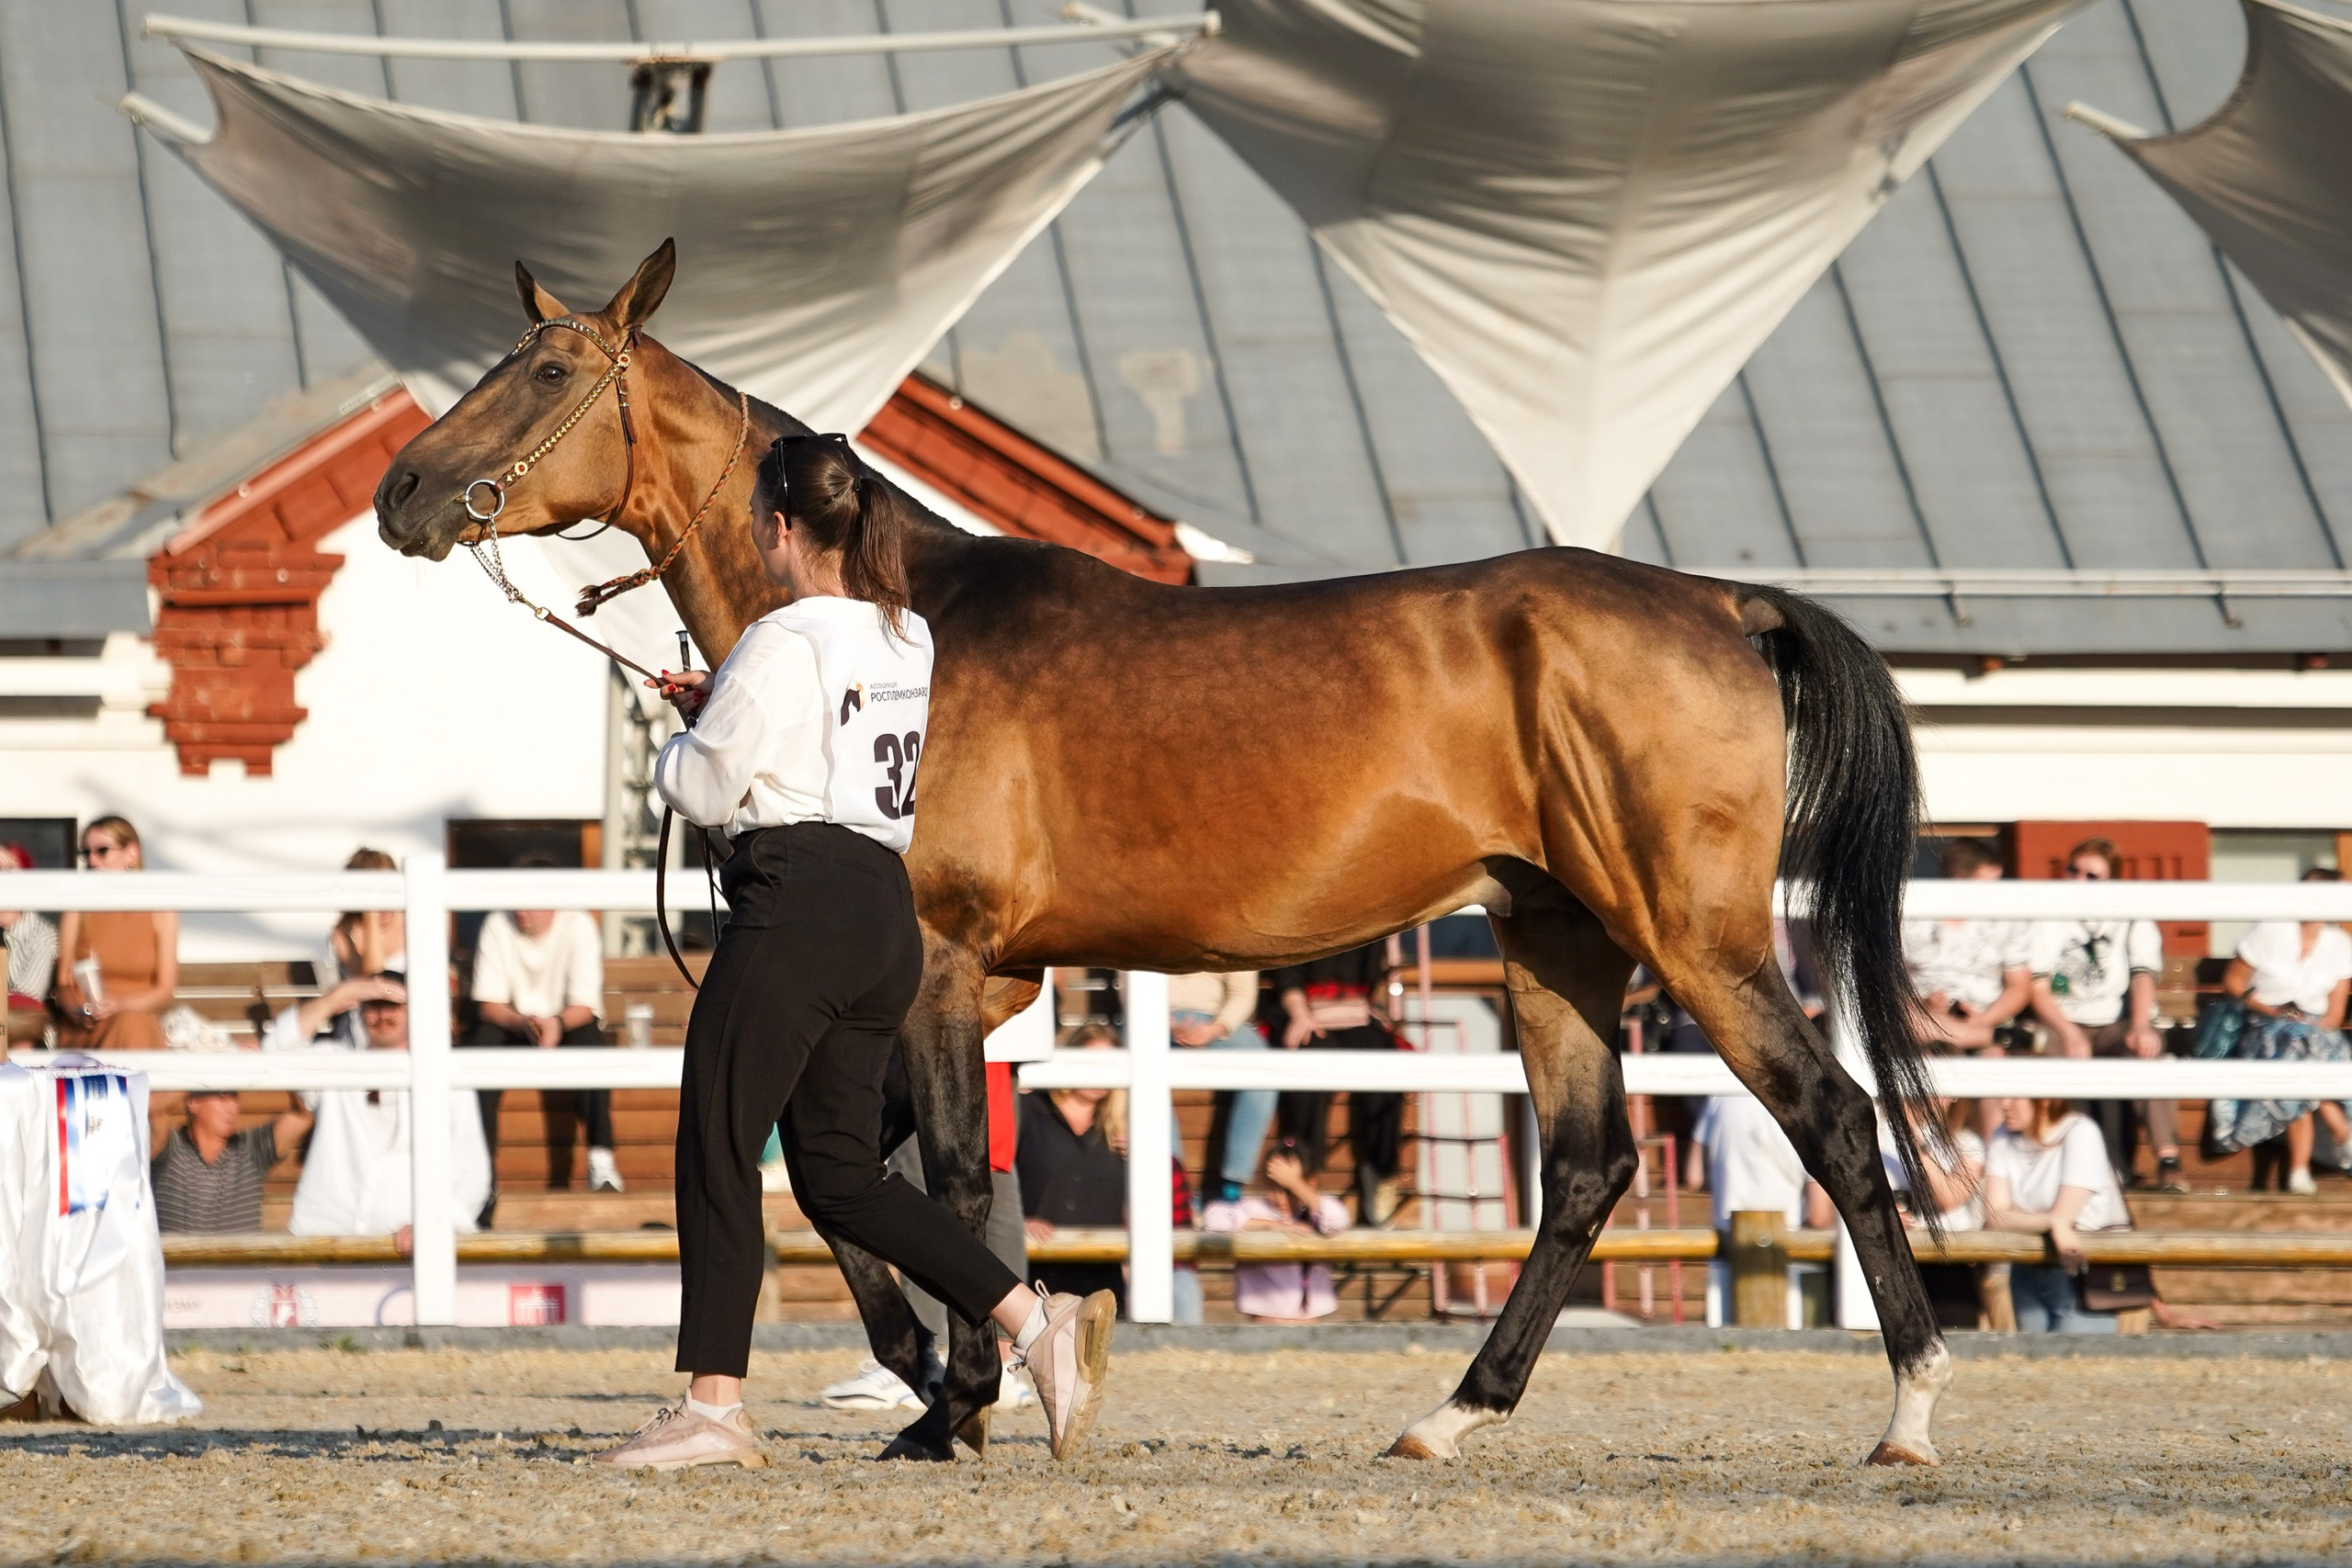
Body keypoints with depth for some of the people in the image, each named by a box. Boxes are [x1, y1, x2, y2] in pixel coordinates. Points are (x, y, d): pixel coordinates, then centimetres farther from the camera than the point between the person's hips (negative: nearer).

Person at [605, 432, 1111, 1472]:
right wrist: (724, 709, 20)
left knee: (716, 1146, -1)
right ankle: (1037, 1322, 2)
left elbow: (709, 791, -7)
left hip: (795, 906, -9)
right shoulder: (908, 641, 14)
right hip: (888, 912, 9)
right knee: (840, 1173, 13)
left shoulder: (782, 645, -12)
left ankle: (712, 1405, -3)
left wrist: (688, 737, 14)